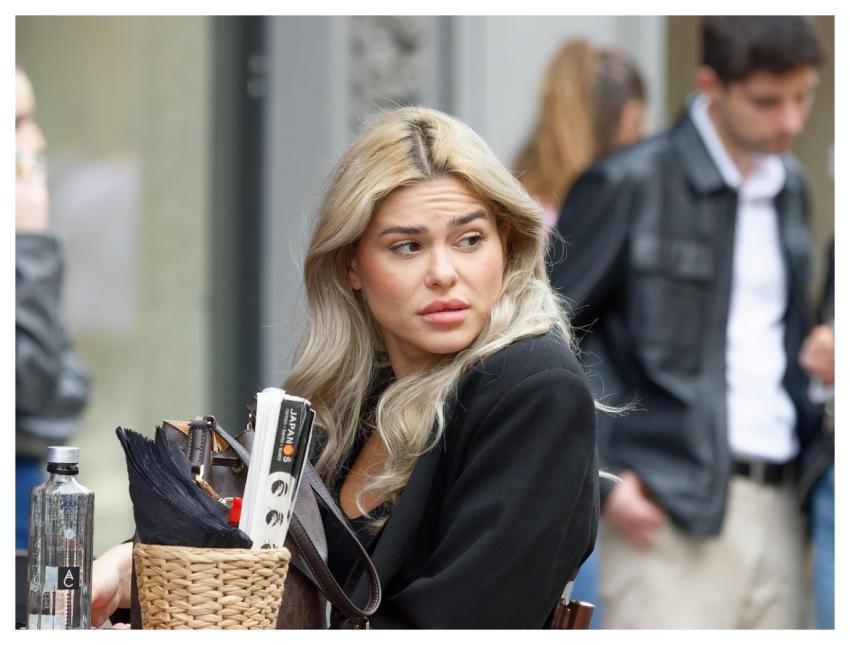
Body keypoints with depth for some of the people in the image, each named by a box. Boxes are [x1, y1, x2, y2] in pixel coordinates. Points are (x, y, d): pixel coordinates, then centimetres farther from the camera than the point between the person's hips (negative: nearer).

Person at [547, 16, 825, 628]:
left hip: (776, 508, 6)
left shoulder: (790, 188, 15)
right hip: (672, 510, -6)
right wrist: (595, 478, -9)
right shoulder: (631, 184, -5)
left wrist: (813, 444, 13)